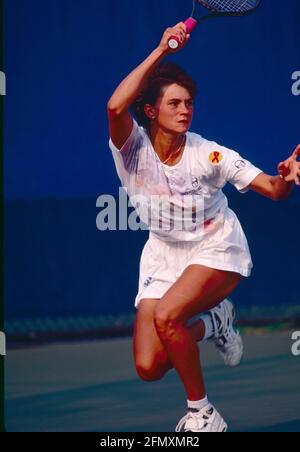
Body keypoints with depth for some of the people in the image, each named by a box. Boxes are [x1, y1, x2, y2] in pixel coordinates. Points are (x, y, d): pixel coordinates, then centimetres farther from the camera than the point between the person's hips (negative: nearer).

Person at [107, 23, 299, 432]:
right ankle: (212, 322, 23)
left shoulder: (209, 154, -16)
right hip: (164, 257, 3)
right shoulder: (134, 149, -15)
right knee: (148, 368, -8)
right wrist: (161, 51, -36)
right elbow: (116, 107, -37)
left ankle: (202, 412, -10)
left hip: (217, 251, -3)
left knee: (166, 315, -32)